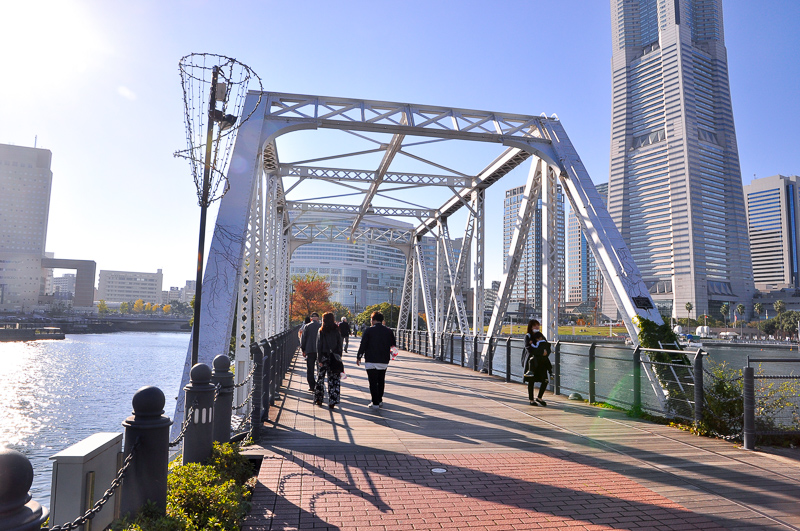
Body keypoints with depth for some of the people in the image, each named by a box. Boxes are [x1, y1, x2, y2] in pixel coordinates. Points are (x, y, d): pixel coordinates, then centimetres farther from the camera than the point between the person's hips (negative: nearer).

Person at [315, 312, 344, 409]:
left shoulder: (322, 331, -7)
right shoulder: (337, 331, 1)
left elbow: (319, 346, -8)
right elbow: (340, 345, 3)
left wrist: (319, 359, -5)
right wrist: (339, 357, 10)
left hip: (324, 357, -2)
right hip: (334, 358, 2)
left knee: (320, 379, 12)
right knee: (333, 379, 3)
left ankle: (318, 399, 20)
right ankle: (332, 402, 0)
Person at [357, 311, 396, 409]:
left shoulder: (368, 331, -7)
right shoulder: (389, 331, 3)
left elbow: (363, 345, -5)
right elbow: (394, 345, 9)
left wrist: (359, 357, 5)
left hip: (371, 361, -4)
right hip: (384, 361, 4)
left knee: (373, 382, 2)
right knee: (381, 381, 17)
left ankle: (375, 403, 1)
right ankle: (380, 401, 23)